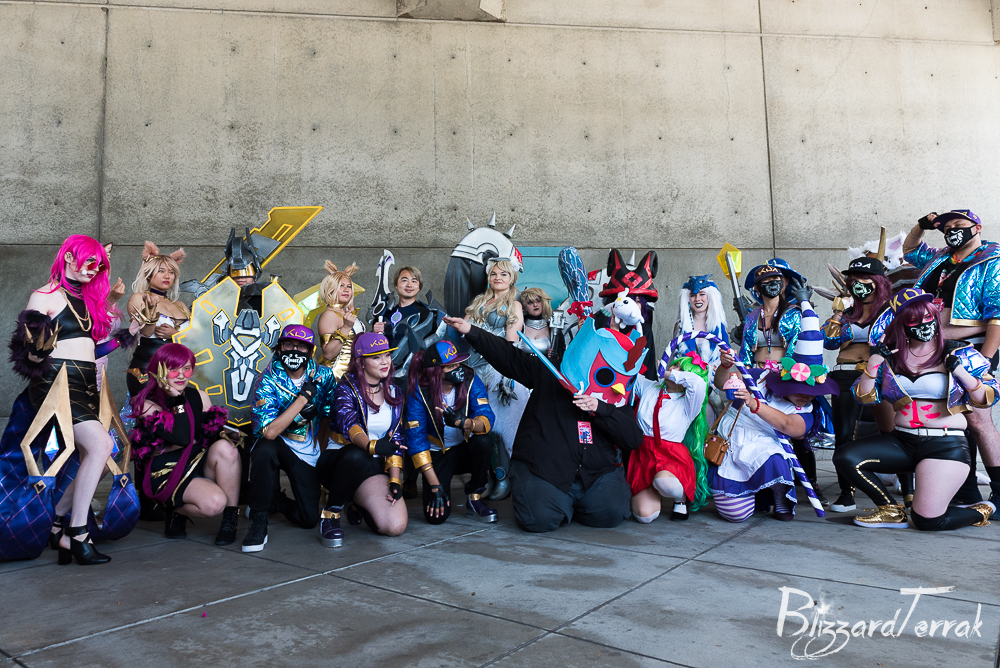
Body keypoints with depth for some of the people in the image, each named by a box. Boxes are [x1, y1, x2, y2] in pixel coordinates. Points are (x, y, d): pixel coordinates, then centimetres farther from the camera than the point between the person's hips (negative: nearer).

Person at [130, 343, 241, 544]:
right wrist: (175, 399, -22)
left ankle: (230, 519, -18)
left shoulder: (199, 397, 7)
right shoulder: (147, 405, -8)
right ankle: (177, 512, 3)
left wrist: (224, 436, -12)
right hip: (167, 472, -5)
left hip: (200, 463, 5)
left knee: (224, 448, -31)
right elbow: (182, 439, -22)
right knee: (215, 502, -32)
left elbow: (213, 433, 11)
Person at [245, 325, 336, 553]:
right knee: (265, 448, -39)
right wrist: (303, 397, -31)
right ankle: (259, 520, -19)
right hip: (278, 446, -2)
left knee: (309, 519, -6)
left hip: (308, 454, 2)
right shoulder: (268, 381, -18)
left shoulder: (323, 376, -8)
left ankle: (276, 500, 29)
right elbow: (269, 432, -31)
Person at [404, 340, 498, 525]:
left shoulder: (470, 380, -15)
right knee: (436, 516, -18)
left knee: (483, 442, -34)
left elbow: (487, 419, -24)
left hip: (466, 449, 2)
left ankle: (474, 498, -10)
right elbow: (416, 440, -19)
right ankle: (444, 483, 18)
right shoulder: (419, 392, -19)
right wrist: (435, 486, -22)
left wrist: (461, 422, -47)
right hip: (437, 454, -1)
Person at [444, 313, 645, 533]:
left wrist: (600, 409, -13)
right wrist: (471, 331, -6)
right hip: (542, 471, -3)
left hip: (596, 473, 3)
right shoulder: (548, 374, 4)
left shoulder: (618, 402, 11)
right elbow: (507, 356, 2)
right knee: (540, 518, -26)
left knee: (611, 512, -20)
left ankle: (576, 503, 15)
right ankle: (561, 503, 13)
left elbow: (634, 440, -1)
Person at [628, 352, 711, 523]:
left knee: (664, 482, -40)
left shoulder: (688, 404, -4)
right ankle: (652, 491, 20)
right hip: (643, 456, 3)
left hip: (672, 457, -3)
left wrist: (671, 374, -14)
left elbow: (699, 383, -26)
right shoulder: (648, 387, 8)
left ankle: (681, 498, -2)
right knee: (645, 515, -17)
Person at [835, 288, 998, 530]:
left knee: (927, 520, -11)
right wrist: (873, 362, -11)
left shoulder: (957, 353, 1)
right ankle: (893, 511, 2)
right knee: (845, 459, -17)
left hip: (945, 445, -3)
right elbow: (864, 397, 1)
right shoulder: (891, 356, 6)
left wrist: (961, 373, -17)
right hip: (902, 442, 4)